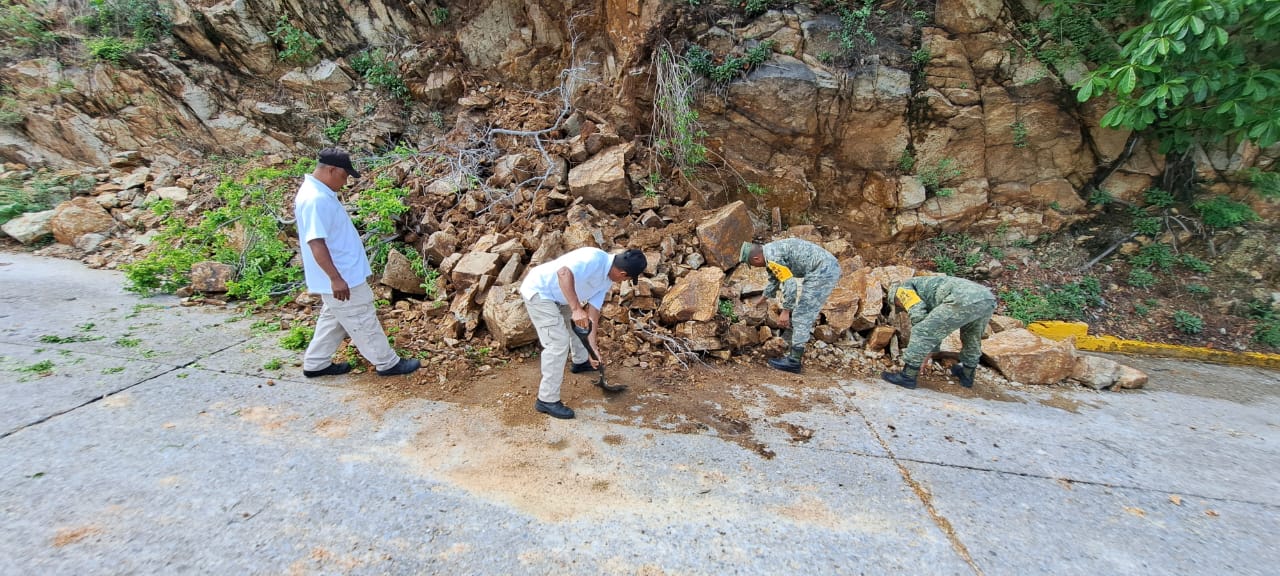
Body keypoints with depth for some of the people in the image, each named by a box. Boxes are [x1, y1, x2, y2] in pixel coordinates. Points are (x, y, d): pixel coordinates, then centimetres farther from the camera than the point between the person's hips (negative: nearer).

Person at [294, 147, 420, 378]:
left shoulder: (318, 192, 9)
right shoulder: (316, 199, -24)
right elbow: (316, 243, -28)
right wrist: (336, 278, -28)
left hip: (343, 273, 11)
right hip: (341, 277, -11)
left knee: (334, 319, 21)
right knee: (363, 320, 1)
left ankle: (315, 364, 32)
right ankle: (387, 363, 14)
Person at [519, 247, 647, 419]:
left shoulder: (607, 279, 3)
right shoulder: (595, 258, -26)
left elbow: (593, 312, 4)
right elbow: (564, 273, -41)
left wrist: (593, 347, 0)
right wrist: (576, 309, -45)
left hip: (556, 296, 10)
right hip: (538, 291, -10)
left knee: (579, 323, 26)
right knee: (559, 342, -14)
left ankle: (581, 362, 52)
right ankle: (547, 400, -4)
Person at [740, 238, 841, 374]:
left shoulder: (772, 257, -14)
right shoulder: (771, 251, 18)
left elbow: (789, 284, -18)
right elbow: (774, 280, 35)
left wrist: (785, 311, -10)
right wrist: (763, 299, 47)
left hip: (822, 271, -10)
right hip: (830, 267, 10)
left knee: (802, 315, -6)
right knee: (806, 312, 18)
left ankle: (794, 361, -2)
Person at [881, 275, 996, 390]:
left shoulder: (904, 288, 19)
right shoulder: (929, 298, 42)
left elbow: (918, 316, 4)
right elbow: (937, 330, 47)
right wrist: (926, 356, 52)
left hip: (964, 299, -9)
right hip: (987, 299, 9)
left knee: (921, 333, 2)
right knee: (972, 337, 36)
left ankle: (907, 376, 9)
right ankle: (967, 374, 48)